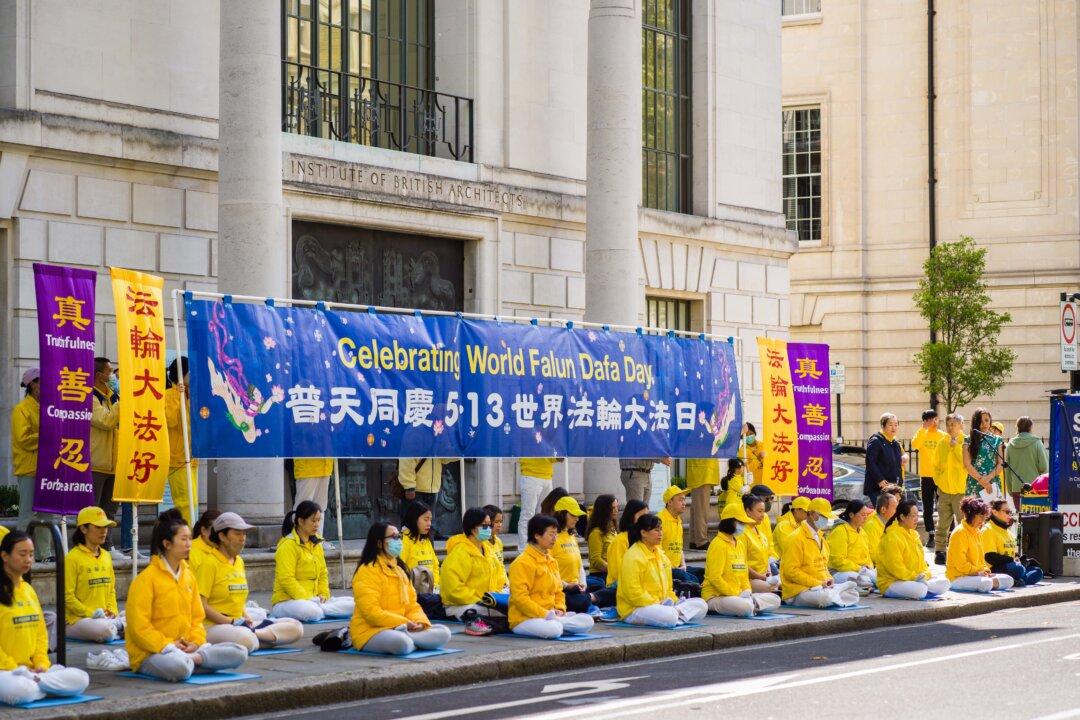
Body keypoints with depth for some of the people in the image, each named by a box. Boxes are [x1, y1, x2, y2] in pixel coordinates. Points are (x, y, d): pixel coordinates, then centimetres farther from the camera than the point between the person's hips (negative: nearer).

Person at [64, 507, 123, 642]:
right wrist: (91, 613, -18)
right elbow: (67, 596, -12)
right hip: (77, 619, -5)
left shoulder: (106, 556, 13)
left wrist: (112, 610, 0)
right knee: (106, 632, -34)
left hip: (104, 617, 6)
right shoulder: (73, 558, -8)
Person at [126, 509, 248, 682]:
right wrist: (169, 646, -17)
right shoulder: (146, 578, -9)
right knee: (179, 668, -42)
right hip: (151, 653, -7)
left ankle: (189, 659, -17)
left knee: (239, 653, -11)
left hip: (184, 648, 7)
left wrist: (196, 642, -3)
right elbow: (138, 626, -14)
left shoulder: (188, 576, 13)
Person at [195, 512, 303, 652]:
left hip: (240, 624, 8)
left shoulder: (239, 561, 17)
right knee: (246, 640, -42)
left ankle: (254, 634, -20)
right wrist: (232, 622, -16)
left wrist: (247, 618, 3)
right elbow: (201, 605, -13)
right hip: (213, 625, -8)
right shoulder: (209, 563, -8)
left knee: (295, 627, -9)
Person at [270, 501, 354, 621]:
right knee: (312, 612, -41)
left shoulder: (316, 543, 15)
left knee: (353, 605, -12)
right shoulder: (287, 545, -10)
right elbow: (286, 579, -18)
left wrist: (324, 594, 4)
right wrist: (306, 599, -20)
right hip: (287, 601, -7)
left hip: (313, 600, 7)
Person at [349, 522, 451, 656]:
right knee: (402, 643, -42)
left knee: (443, 633, -10)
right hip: (371, 631, -9)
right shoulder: (367, 571, -10)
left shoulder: (399, 570, 17)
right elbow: (371, 612, -19)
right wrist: (403, 623, -20)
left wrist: (419, 622, -8)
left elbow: (412, 605, 14)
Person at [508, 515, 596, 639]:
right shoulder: (523, 563, -11)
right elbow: (520, 598, -18)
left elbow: (558, 591, 24)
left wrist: (560, 609, 2)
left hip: (550, 614, 8)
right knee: (553, 630, -38)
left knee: (587, 621, -10)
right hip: (524, 619, -8)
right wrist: (545, 614, -20)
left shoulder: (552, 561, 17)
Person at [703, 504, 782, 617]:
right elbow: (714, 577, -19)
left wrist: (747, 591, 1)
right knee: (746, 608, -37)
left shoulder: (740, 544, 16)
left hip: (738, 595, 9)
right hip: (715, 596, -9)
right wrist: (736, 594, -16)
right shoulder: (718, 544, -12)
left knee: (775, 600, -1)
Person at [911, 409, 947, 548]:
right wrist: (923, 428, -20)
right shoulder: (921, 434, 3)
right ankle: (931, 536, 11)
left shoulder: (944, 436, 2)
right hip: (926, 476, 1)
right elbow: (915, 445, -17)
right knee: (928, 508, 6)